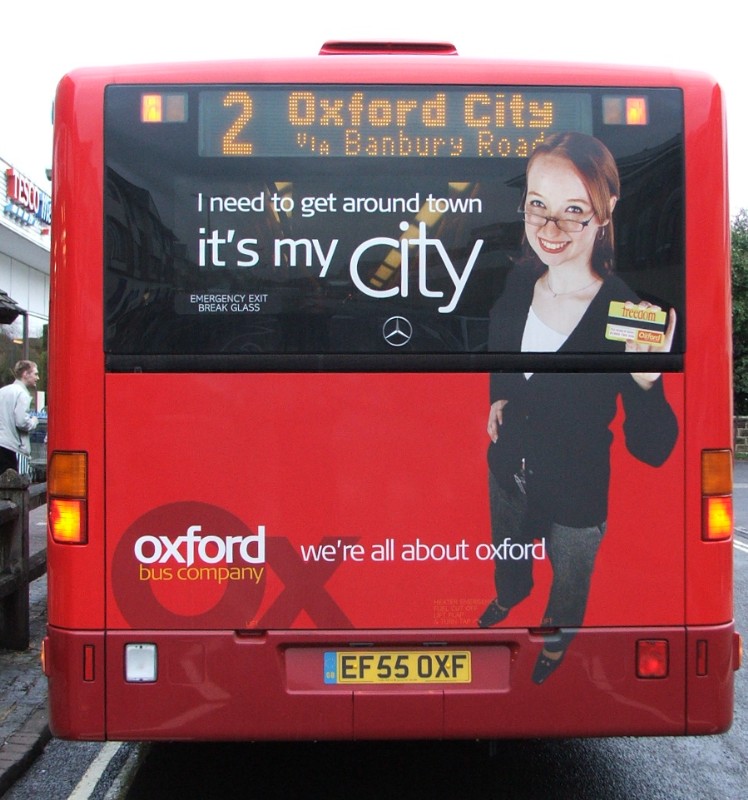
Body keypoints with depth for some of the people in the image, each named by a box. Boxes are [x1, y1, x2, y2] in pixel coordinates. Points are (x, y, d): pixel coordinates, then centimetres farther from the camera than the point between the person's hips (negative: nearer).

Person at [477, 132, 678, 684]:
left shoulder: (629, 313, -30)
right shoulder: (519, 283, -14)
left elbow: (653, 450, -29)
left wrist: (647, 379, -45)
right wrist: (499, 396, -6)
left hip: (577, 493, -4)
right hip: (509, 467, 4)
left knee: (570, 574, 26)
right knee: (508, 546, 33)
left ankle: (558, 635, 59)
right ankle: (510, 595, 67)